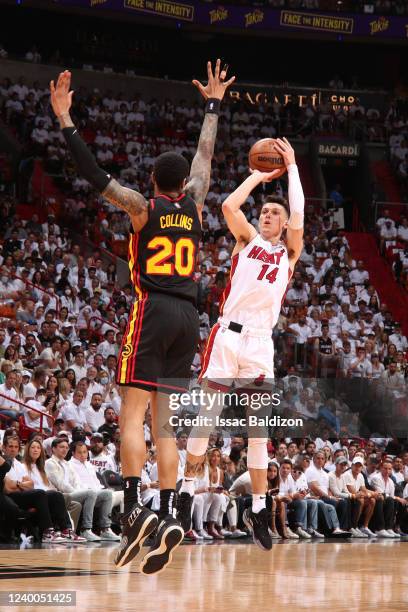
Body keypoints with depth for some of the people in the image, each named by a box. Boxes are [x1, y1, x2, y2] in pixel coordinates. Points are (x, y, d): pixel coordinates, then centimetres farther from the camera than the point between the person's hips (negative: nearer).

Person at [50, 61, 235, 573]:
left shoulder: (143, 207, -1)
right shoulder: (194, 204, 10)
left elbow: (95, 175, -8)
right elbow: (205, 155, 25)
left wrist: (65, 122, -7)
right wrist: (212, 105, 37)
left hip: (152, 313, -5)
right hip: (188, 317, 5)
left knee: (132, 413, -8)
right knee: (165, 421, 5)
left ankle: (134, 511, -22)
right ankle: (167, 516, -5)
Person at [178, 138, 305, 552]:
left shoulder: (290, 251, 13)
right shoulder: (247, 238, 12)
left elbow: (298, 218, -4)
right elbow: (229, 206, -4)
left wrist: (291, 167, 3)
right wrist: (259, 176, 7)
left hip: (260, 342, 1)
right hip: (227, 334, -1)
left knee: (258, 427, 2)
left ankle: (258, 508, 3)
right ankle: (187, 487, 6)